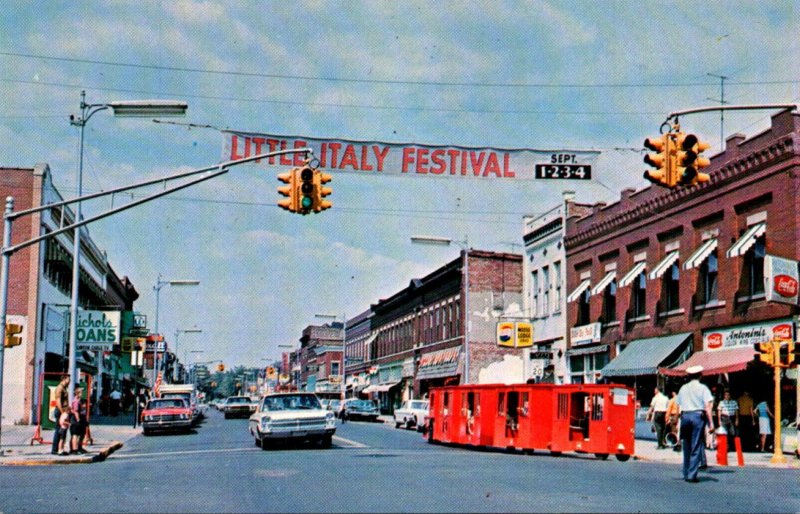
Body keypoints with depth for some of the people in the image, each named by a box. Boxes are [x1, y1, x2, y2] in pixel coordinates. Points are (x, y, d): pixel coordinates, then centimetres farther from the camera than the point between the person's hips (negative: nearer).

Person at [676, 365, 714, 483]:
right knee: (696, 448, -2)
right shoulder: (702, 388, 0)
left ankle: (686, 473, 18)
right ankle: (692, 475, -6)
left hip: (685, 416, 4)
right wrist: (710, 423, -9)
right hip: (698, 416, -4)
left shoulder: (683, 388, 12)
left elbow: (677, 406, 11)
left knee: (686, 447, 13)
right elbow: (707, 406, -8)